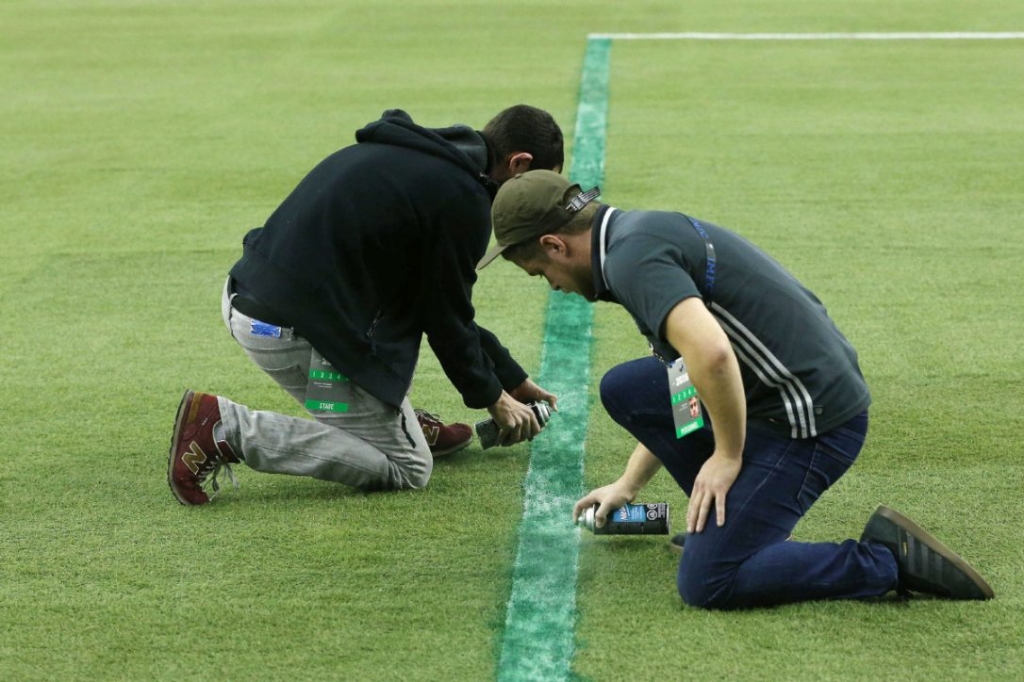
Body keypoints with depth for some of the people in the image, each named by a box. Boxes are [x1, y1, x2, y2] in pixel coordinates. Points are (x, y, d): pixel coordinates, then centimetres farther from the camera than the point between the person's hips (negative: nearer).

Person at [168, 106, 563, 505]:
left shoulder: (415, 153, 18)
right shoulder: (461, 198, -11)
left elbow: (445, 300, 26)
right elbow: (447, 318, -3)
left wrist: (511, 378, 30)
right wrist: (493, 398, 15)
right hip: (295, 330, -10)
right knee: (407, 470, 2)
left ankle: (399, 422, 24)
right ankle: (228, 429, -8)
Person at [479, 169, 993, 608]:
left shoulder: (631, 255, -15)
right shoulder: (643, 232, 17)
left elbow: (710, 353, -32)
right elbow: (676, 395, 30)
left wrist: (728, 456, -16)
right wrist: (628, 484, 37)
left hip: (811, 419, -10)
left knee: (708, 583, -11)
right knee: (623, 388, 14)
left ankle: (887, 560, -6)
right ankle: (722, 517, 17)